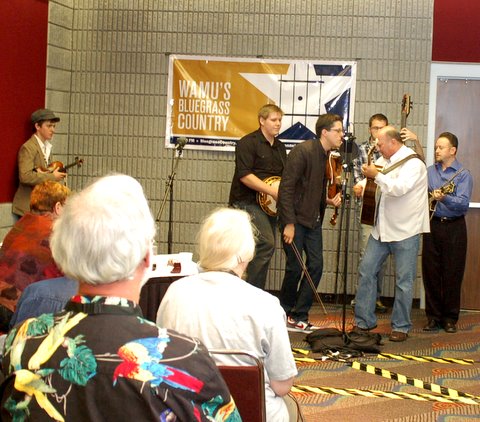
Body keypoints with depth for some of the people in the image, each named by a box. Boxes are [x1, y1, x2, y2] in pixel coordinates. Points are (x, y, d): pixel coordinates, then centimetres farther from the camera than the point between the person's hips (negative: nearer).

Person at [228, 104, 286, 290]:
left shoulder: (280, 147, 16)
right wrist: (272, 190, -23)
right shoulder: (248, 143, -10)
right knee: (266, 244, -22)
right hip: (247, 202, -8)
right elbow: (244, 175, -20)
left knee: (263, 251, 9)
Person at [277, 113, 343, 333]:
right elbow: (286, 188, -18)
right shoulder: (303, 151, -15)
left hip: (313, 220, 8)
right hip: (295, 218, -8)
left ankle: (299, 317, 9)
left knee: (316, 265, 1)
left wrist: (329, 201, 1)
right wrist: (289, 223, -21)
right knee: (295, 267, -5)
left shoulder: (329, 157, 10)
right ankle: (284, 313, 15)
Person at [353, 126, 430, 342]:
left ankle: (401, 327, 10)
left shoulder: (413, 163, -12)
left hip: (405, 231, -8)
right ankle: (364, 320, 14)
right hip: (381, 229, 8)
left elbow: (399, 188, -28)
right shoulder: (386, 161, 12)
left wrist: (376, 175, -20)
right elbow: (373, 181, 30)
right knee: (366, 270, 5)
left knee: (403, 280, -1)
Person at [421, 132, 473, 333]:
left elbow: (463, 203, -15)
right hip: (432, 226, 4)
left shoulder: (463, 174, -4)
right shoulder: (429, 171, 11)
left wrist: (444, 198, -29)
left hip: (454, 228, -4)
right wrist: (430, 197, -6)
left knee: (452, 274, 1)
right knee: (431, 272, 4)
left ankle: (450, 318, 12)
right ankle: (433, 316, 14)